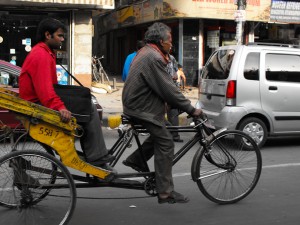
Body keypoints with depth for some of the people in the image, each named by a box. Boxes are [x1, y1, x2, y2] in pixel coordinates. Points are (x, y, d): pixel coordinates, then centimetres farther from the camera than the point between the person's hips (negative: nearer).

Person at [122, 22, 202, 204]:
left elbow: (166, 85, 18)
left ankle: (136, 160, 21)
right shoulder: (153, 58, -20)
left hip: (138, 104, 11)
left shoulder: (146, 53, 14)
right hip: (142, 109, -11)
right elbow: (168, 90, -23)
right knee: (165, 144, -7)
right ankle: (166, 192, -4)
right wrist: (191, 109, -18)